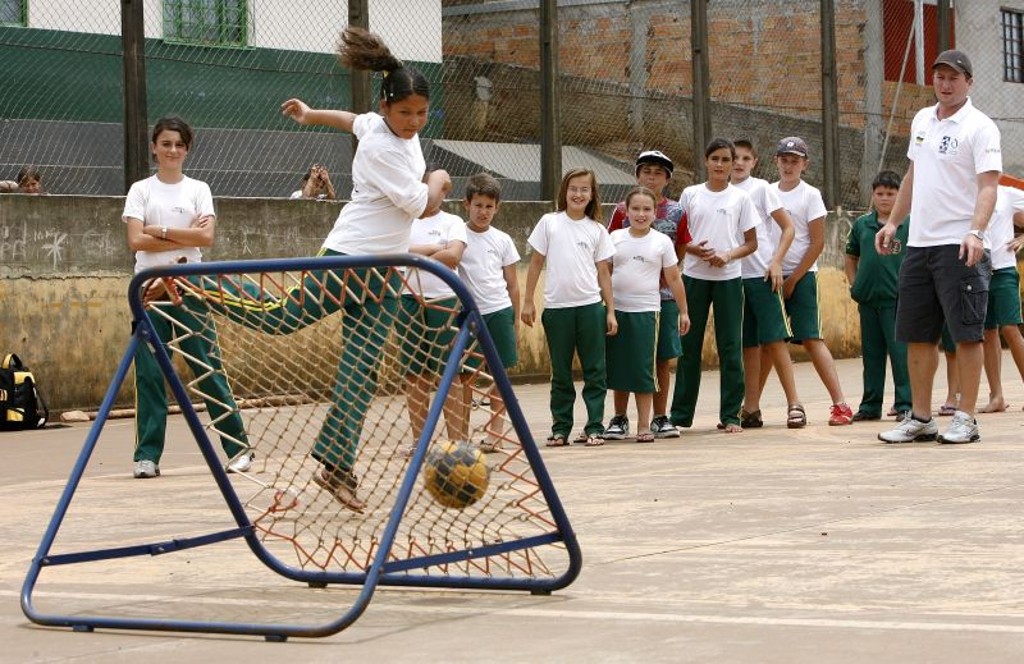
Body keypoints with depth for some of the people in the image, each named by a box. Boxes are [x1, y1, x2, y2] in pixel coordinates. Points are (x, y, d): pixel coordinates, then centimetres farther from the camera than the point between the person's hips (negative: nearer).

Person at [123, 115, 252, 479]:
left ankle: (238, 446, 5)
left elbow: (206, 236, -7)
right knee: (148, 371, -1)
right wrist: (184, 237, -7)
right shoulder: (141, 190, 7)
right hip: (151, 287, 0)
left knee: (209, 368, -2)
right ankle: (147, 455, 5)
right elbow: (136, 240, -6)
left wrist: (160, 231, -9)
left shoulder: (198, 189, 8)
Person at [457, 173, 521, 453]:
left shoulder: (502, 240, 8)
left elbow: (513, 284, 11)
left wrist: (515, 320, 7)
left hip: (499, 311, 2)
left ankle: (494, 432, 10)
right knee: (466, 376, -1)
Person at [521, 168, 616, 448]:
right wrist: (528, 301, 2)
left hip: (590, 306, 1)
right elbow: (536, 263, 6)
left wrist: (610, 310, 4)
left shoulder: (597, 230, 6)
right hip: (556, 306, 0)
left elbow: (603, 272, 8)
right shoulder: (549, 223, 3)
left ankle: (594, 427, 6)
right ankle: (560, 428, 13)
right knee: (560, 373, 7)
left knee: (594, 370, 1)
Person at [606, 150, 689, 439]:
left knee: (662, 358, 5)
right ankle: (620, 419, 9)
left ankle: (660, 418, 14)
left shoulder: (676, 212, 6)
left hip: (663, 295, 1)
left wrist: (660, 282, -3)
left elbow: (679, 256, 10)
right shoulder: (623, 210, 3)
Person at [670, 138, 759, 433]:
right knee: (689, 345, 4)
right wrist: (693, 250, -13)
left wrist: (728, 256, -13)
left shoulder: (740, 198, 4)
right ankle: (681, 414, 11)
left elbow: (751, 243, 5)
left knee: (730, 347, 0)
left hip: (728, 278, -1)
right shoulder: (690, 195, 6)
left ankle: (730, 416, 6)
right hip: (694, 276, 1)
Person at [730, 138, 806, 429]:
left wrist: (776, 262, -11)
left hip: (762, 274, -4)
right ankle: (751, 409, 8)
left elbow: (788, 228, -1)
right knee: (748, 344, 6)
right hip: (734, 276, 4)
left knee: (774, 339, -7)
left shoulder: (761, 188, 0)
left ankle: (794, 403, -4)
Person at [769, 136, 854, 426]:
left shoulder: (810, 196, -3)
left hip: (801, 277, -4)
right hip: (770, 276, 4)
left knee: (811, 339, -10)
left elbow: (817, 244, -6)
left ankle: (840, 404, -11)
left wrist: (793, 280, -9)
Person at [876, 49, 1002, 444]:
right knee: (917, 335, 8)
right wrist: (893, 222, 21)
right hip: (919, 242, 7)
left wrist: (976, 232, -29)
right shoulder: (922, 120, 15)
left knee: (966, 333, -5)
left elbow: (988, 186, -16)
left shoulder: (979, 128, -7)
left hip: (960, 246, -7)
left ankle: (966, 419, 0)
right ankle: (921, 419, 16)